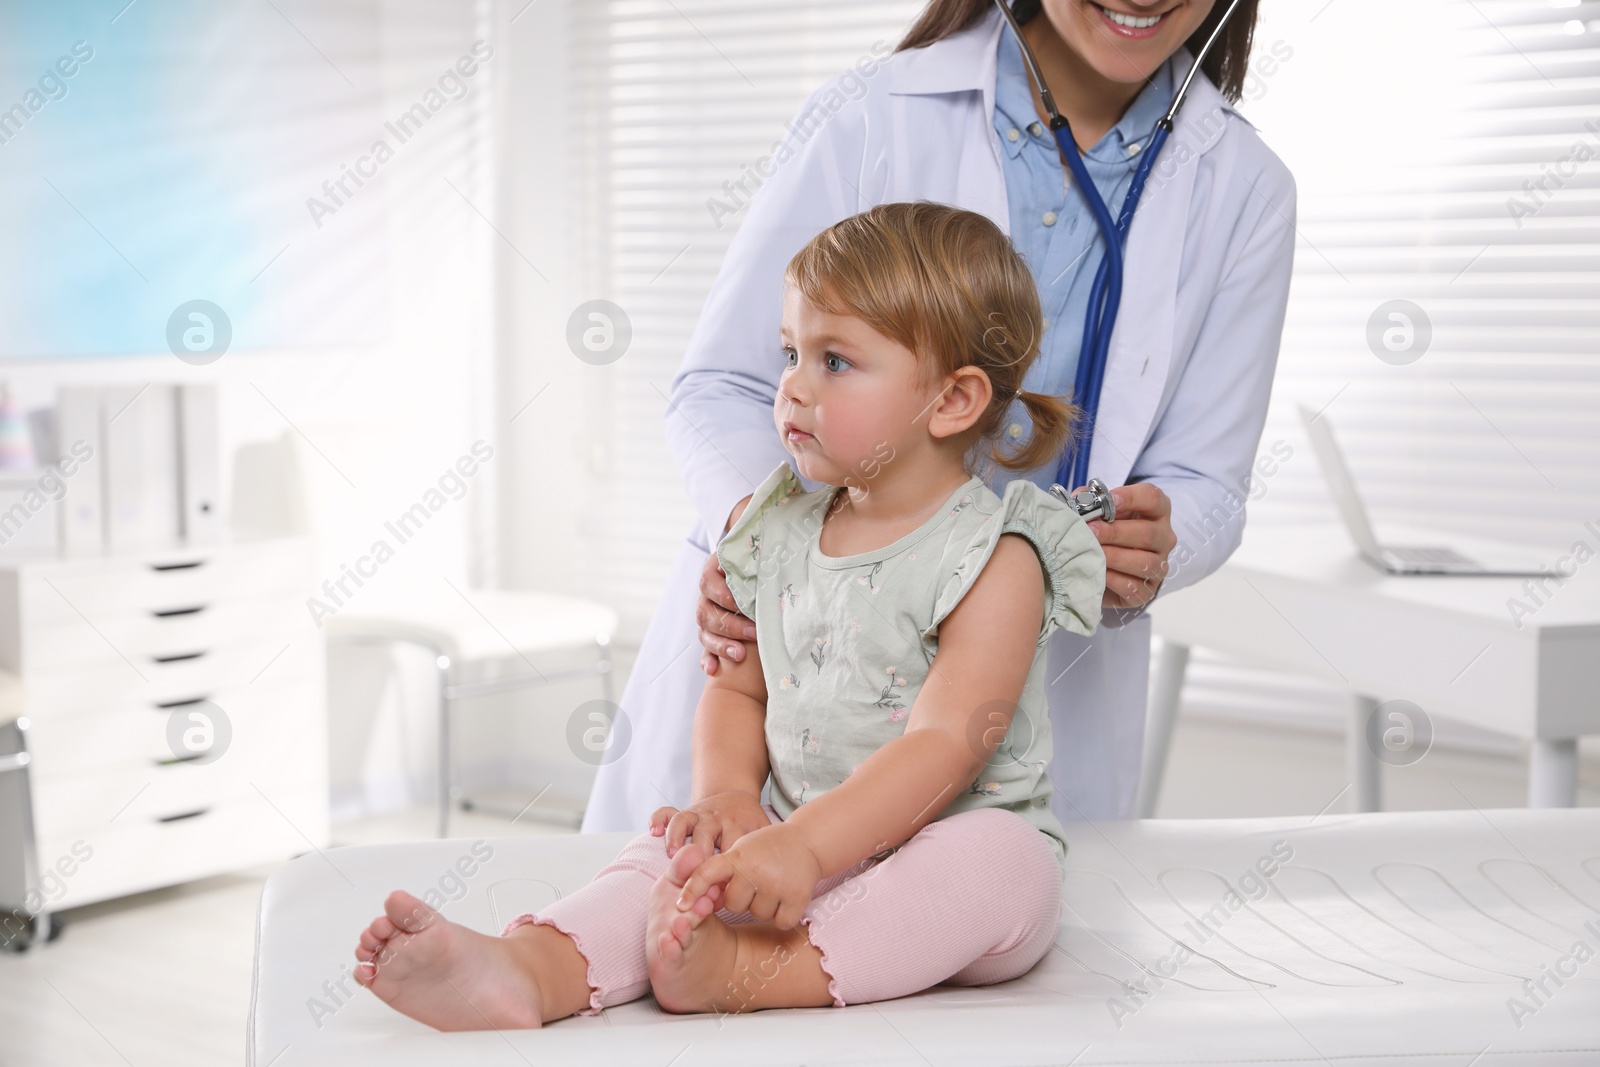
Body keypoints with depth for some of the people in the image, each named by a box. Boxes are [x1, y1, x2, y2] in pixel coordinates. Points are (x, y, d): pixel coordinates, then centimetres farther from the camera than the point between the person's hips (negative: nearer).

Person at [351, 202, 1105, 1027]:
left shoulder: (994, 560, -12)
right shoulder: (780, 533, 9)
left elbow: (945, 744, -21)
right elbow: (736, 688, 14)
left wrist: (802, 846, -32)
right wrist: (726, 795, -8)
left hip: (945, 848, -5)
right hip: (807, 846, 5)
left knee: (999, 861, -35)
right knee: (680, 850, -17)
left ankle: (741, 973, -48)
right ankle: (532, 970, -42)